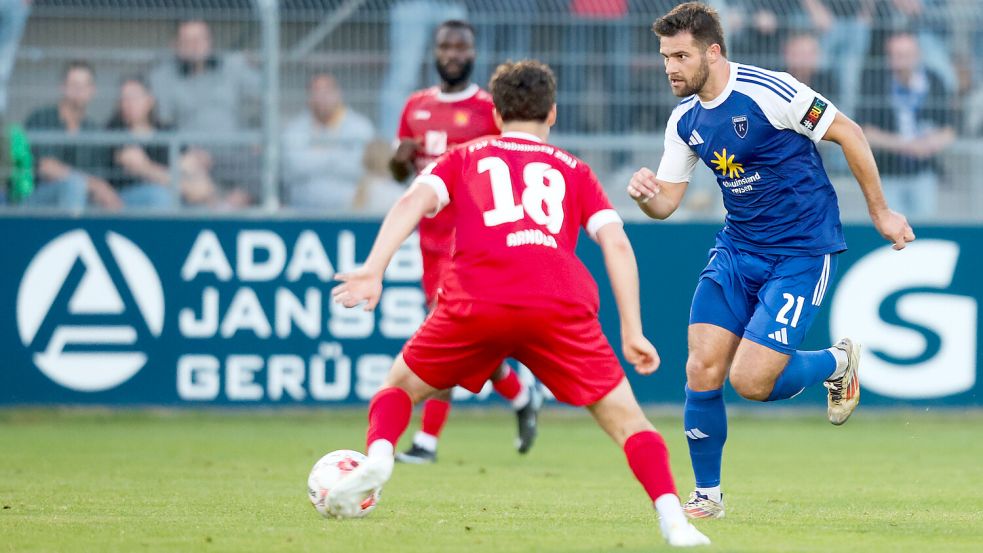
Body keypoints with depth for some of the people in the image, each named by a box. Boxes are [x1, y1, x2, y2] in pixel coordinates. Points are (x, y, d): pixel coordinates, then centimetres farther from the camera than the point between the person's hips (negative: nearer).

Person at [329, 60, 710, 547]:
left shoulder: (463, 159, 26)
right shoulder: (573, 171, 27)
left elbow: (413, 201, 6)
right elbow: (616, 243, 14)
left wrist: (373, 270, -5)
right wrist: (632, 333, 12)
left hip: (475, 303, 0)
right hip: (562, 305, 0)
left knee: (401, 387, 21)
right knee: (623, 417, 8)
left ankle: (378, 453, -10)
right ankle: (672, 519, -13)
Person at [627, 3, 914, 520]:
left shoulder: (768, 91, -19)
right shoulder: (685, 120, 3)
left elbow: (848, 134, -10)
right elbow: (666, 202, 8)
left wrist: (880, 213, -4)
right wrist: (646, 193, -17)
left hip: (802, 251, -6)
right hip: (737, 247, 6)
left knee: (750, 380, -14)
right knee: (702, 371, -6)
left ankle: (837, 362, 17)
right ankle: (706, 495, 12)